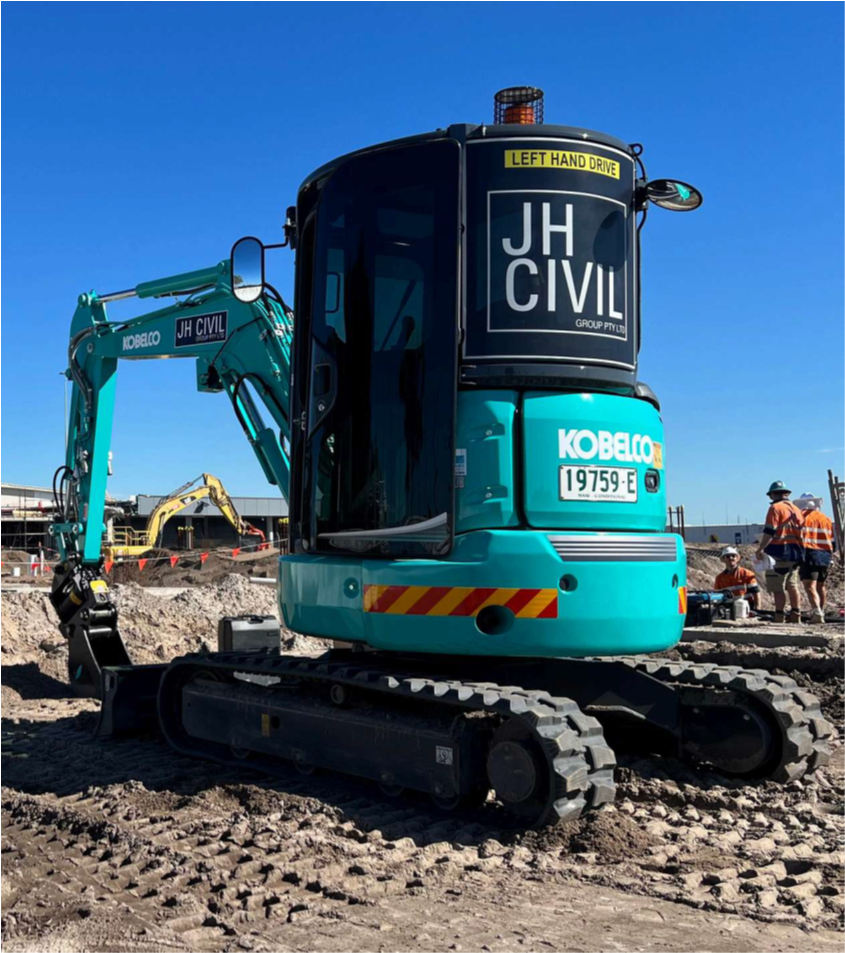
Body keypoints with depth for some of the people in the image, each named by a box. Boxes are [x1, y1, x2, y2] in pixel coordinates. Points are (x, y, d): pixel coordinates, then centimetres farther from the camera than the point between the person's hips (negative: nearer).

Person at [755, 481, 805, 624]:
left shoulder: (775, 508, -7)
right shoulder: (796, 509, 16)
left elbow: (769, 532, -16)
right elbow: (801, 532, 18)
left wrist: (760, 549, -14)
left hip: (779, 552, -8)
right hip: (796, 552, 8)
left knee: (778, 587, -6)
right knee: (792, 585, 17)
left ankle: (779, 618, -9)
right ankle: (796, 616, 20)